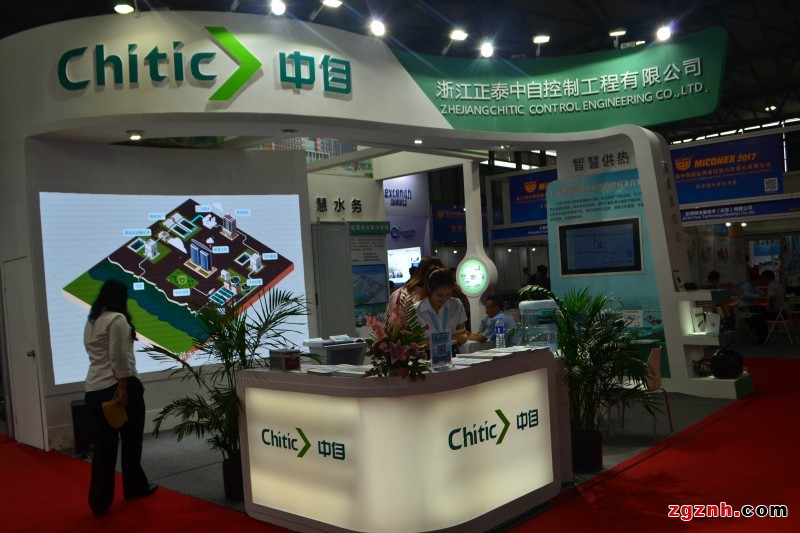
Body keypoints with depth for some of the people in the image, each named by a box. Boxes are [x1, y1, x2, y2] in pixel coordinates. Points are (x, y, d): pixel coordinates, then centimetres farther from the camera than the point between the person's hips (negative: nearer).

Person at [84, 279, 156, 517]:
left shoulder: (90, 321, 16)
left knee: (103, 445, 7)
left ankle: (99, 501, 7)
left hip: (94, 389, 7)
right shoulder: (117, 319, -11)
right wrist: (123, 387, -18)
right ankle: (134, 487, 23)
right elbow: (119, 357, -18)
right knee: (131, 439, 10)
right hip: (118, 386, -7)